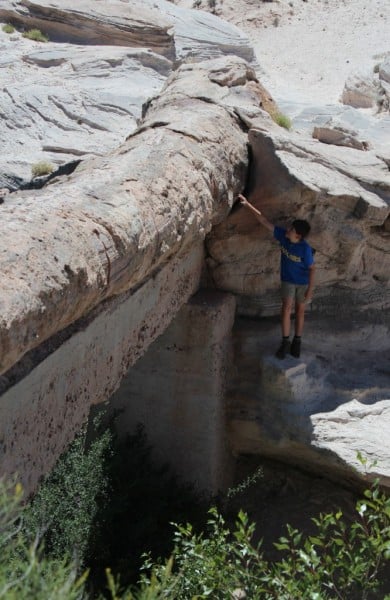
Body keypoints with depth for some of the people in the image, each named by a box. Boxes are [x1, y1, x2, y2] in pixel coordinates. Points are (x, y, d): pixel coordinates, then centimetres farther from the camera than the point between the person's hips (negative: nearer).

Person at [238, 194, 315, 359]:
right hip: (288, 280, 3)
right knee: (287, 308, -10)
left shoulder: (305, 249, -28)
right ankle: (285, 342, -5)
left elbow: (311, 269, -17)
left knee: (300, 310, 10)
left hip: (303, 283, -2)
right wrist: (248, 204, -21)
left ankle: (297, 342, 24)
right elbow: (265, 221, -17)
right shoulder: (283, 235, -18)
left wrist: (310, 290, -16)